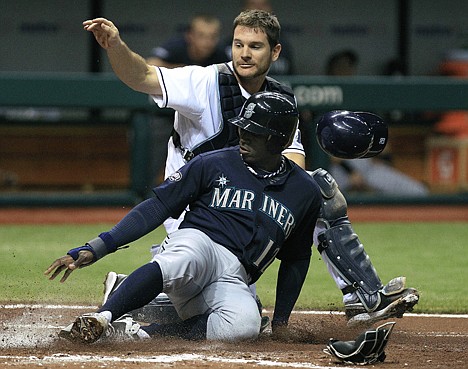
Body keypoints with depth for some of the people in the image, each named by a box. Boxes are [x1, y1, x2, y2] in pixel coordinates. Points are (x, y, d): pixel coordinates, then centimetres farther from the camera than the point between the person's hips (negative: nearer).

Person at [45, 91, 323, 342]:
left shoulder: (306, 192, 11)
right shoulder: (214, 164, 4)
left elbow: (296, 258, 24)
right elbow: (157, 207, 0)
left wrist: (281, 321, 17)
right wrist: (97, 248, -11)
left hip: (234, 281, 2)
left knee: (245, 327, -37)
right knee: (182, 262, -43)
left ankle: (142, 333, -35)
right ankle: (99, 320, -52)